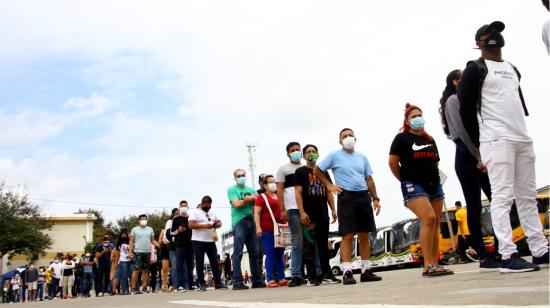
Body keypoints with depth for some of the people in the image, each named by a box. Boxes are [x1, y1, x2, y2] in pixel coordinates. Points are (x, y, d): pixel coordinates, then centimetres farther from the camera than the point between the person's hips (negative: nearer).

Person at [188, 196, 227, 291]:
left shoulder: (212, 212, 15)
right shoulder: (194, 212, -3)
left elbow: (219, 222, 17)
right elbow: (191, 225, -14)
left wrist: (218, 224, -8)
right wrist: (204, 226, -21)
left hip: (211, 241, 5)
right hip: (198, 241, -5)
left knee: (215, 262, 3)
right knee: (200, 263, 1)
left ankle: (218, 283, 7)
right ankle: (201, 284, 6)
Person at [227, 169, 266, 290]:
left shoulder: (251, 190, 21)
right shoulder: (232, 189, 7)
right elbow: (237, 204, -7)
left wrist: (247, 199, -9)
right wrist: (250, 199, 1)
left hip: (251, 222, 5)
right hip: (239, 221, -5)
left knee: (254, 253, 5)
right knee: (238, 253, -8)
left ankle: (256, 281, 10)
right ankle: (237, 282, -10)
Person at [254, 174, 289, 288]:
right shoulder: (262, 197, 0)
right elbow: (256, 213, -8)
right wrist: (258, 227, -18)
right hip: (267, 230, -6)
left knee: (279, 255, 8)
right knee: (270, 255, -5)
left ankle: (281, 279, 12)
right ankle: (271, 280, -3)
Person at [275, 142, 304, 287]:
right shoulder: (283, 169, 11)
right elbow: (279, 190, 4)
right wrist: (282, 210, -6)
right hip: (293, 209, -3)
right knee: (297, 243, -5)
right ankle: (296, 276, -1)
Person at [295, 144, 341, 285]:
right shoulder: (300, 171, 4)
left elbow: (329, 192, 18)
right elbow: (298, 193, -4)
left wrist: (333, 210, 9)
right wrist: (302, 212, -14)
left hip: (323, 214, 5)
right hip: (309, 215, -5)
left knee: (323, 245, 10)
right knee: (309, 245, -4)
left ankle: (326, 273, 16)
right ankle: (312, 276, 0)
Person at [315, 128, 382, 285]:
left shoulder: (362, 157, 16)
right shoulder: (334, 155, 4)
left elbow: (369, 179, 16)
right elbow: (317, 171, 8)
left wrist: (375, 199, 9)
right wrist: (329, 186, 0)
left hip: (364, 197, 5)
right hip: (346, 197, -4)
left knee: (364, 235, 6)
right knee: (348, 236, -9)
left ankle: (366, 270, 13)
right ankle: (347, 272, -6)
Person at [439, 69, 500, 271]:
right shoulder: (453, 99, 0)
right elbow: (462, 131, -12)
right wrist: (478, 157, -17)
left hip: (479, 155, 8)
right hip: (466, 155, -8)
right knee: (474, 207, -6)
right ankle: (484, 258, -2)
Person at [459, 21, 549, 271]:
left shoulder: (512, 69, 23)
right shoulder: (475, 69, 0)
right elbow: (466, 110, -4)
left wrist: (523, 131, 16)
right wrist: (480, 144, -3)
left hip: (523, 140, 7)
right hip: (496, 141, -7)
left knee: (528, 197, 7)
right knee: (502, 197, -12)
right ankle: (508, 256, -13)